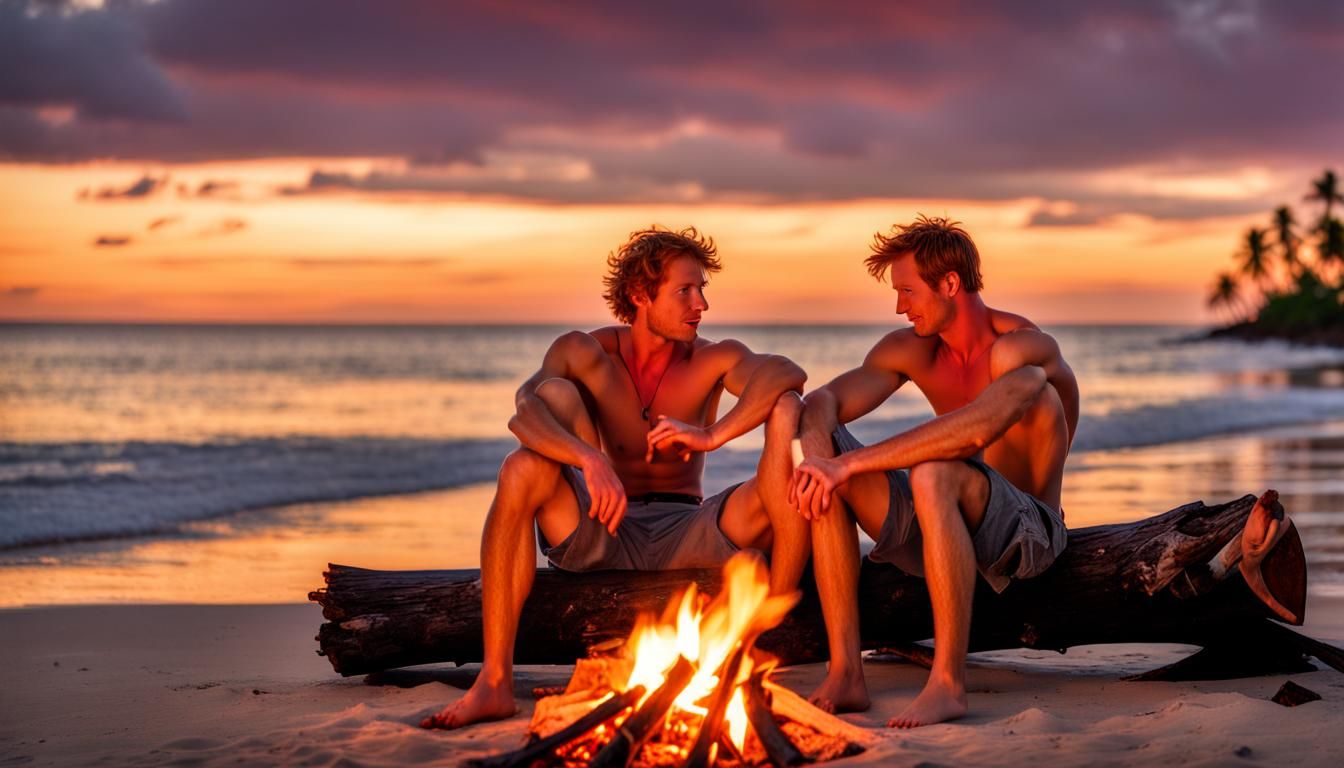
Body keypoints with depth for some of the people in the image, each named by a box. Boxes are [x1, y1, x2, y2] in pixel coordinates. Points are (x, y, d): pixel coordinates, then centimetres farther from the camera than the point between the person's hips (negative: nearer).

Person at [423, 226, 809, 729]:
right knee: (523, 470, -30)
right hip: (604, 536, 0)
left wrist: (712, 435, -37)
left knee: (790, 484, -25)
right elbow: (524, 410, -22)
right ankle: (494, 683, -32)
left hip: (685, 536, 0)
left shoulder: (714, 360, 0)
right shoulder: (585, 354, -1)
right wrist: (592, 460, -40)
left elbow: (787, 374, -22)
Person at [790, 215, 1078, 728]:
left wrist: (850, 463, -37)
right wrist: (817, 454, -30)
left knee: (933, 475, -37)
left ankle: (948, 683, -36)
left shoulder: (1026, 348, -18)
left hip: (1027, 531, -7)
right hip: (945, 526, 7)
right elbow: (822, 402, -5)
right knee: (826, 476, -15)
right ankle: (845, 674, -21)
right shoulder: (910, 349, 5)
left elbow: (978, 430, -36)